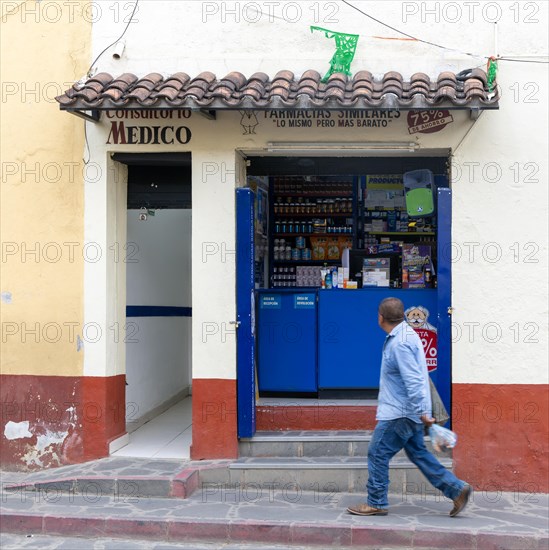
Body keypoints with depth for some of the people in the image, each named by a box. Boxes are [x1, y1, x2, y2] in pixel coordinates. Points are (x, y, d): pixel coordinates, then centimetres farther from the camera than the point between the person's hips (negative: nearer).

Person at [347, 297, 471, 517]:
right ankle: (457, 489, 13)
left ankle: (376, 503, 10)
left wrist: (422, 412, -25)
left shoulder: (400, 343, -23)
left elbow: (413, 381, -26)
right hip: (409, 411, 10)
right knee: (418, 453, 15)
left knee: (377, 453, 0)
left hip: (399, 412, -10)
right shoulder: (406, 334, 11)